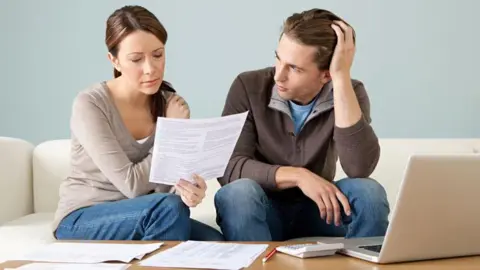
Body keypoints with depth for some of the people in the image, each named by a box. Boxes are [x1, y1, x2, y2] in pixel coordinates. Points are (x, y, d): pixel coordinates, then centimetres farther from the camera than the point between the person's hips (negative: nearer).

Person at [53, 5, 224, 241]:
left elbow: (164, 186, -10)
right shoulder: (89, 105, -17)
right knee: (170, 208, -31)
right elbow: (131, 185, -22)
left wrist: (187, 189, -34)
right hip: (81, 222, -5)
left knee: (214, 243, -21)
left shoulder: (171, 105, -2)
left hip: (139, 218, 5)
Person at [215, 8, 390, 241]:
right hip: (262, 211, -1)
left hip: (315, 208, 1)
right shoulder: (249, 87, -15)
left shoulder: (349, 93, -13)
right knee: (239, 192, -34)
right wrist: (297, 176, -34)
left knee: (368, 192, -28)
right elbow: (228, 167, -20)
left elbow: (360, 168, -31)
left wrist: (342, 77, -33)